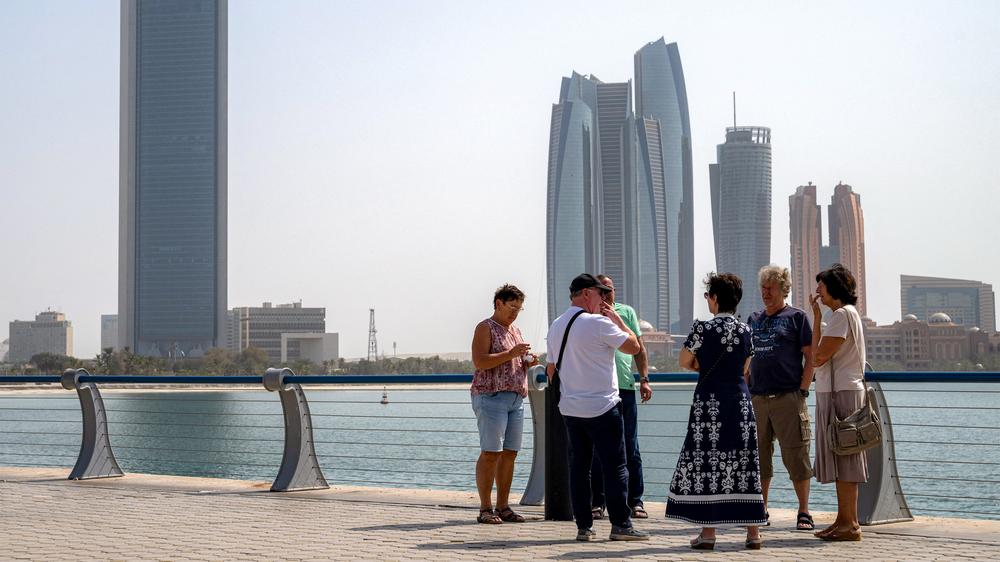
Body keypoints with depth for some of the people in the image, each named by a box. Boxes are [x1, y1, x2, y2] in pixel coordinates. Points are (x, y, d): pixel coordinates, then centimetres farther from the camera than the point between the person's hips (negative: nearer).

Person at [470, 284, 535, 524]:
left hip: (516, 397, 8)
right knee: (490, 453, -10)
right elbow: (479, 362, -14)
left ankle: (503, 507, 11)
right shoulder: (485, 328, -3)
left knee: (509, 453, 5)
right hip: (491, 396, -8)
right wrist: (511, 354, -17)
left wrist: (528, 362, 8)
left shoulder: (515, 331, 22)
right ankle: (485, 509, -7)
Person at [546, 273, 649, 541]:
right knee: (615, 467, 0)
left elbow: (551, 368, 19)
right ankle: (620, 525, 0)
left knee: (578, 467, 8)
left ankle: (583, 526, 9)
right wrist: (617, 319, 4)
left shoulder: (556, 326, 11)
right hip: (602, 407, -7)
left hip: (569, 408, 7)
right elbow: (634, 346, -7)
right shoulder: (598, 323, -13)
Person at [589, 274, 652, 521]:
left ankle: (635, 501, 9)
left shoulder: (627, 312, 11)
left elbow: (639, 347, 12)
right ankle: (598, 502, 11)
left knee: (630, 448, 4)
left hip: (625, 387, 1)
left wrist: (644, 379, 4)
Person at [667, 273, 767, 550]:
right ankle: (753, 531, 8)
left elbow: (684, 362, 1)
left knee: (707, 463, 0)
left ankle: (708, 532, -1)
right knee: (745, 463, 6)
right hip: (740, 401, 4)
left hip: (709, 400, -4)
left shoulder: (703, 328, -8)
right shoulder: (745, 330, 6)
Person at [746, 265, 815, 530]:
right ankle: (760, 511, 16)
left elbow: (810, 357, -2)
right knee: (757, 456, 7)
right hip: (757, 399, 5)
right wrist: (748, 390, 10)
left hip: (788, 398, -5)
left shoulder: (796, 317, 2)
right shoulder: (754, 319, 17)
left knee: (796, 456, -4)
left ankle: (804, 513, 2)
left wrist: (802, 391, -9)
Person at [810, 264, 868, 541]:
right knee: (840, 460, 11)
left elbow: (818, 357, -15)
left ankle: (850, 524, -6)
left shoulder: (843, 314, -13)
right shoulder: (843, 314, 19)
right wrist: (816, 316, 13)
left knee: (844, 460, -8)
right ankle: (843, 520, 15)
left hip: (842, 393, -10)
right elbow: (819, 354, 14)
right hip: (833, 393, 10)